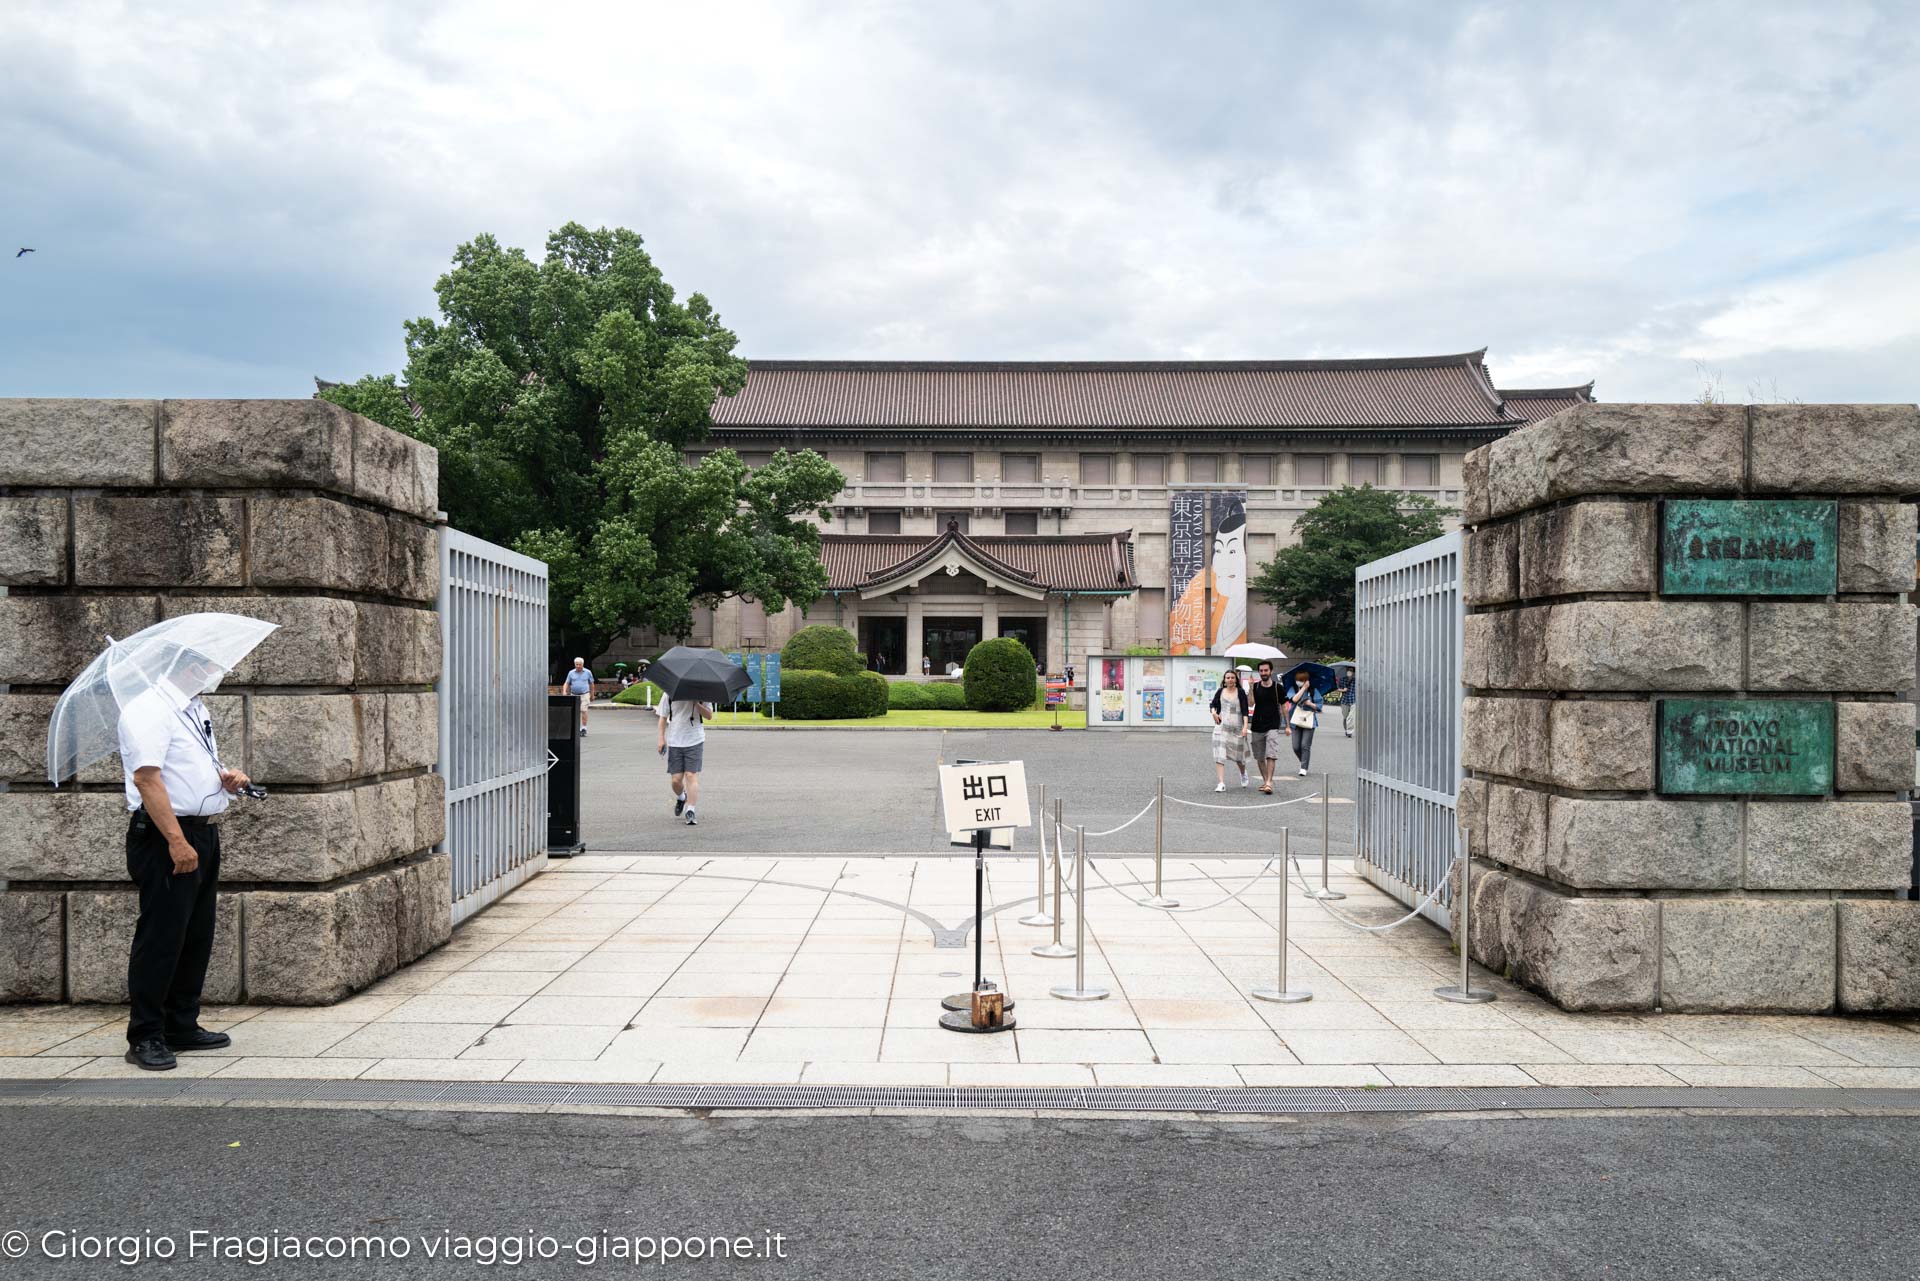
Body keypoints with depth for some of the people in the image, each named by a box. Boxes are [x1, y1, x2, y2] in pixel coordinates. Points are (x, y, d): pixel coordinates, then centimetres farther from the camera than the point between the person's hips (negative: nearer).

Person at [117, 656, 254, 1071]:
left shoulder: (198, 710, 17)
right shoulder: (148, 710, -13)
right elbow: (146, 777, -21)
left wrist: (225, 776, 8)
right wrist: (177, 842, -25)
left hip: (203, 834, 10)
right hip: (165, 836, -10)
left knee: (197, 936, 13)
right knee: (161, 937, -5)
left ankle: (182, 1026, 23)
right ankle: (145, 1037, 5)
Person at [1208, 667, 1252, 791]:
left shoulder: (1240, 692, -2)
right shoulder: (1220, 692, 5)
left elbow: (1245, 710, -7)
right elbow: (1213, 704, 20)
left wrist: (1245, 726, -17)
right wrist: (1213, 712, -1)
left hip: (1237, 727, -1)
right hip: (1221, 726, 1)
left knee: (1238, 753, 12)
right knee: (1219, 754, -10)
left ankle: (1243, 773, 44)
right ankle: (1221, 783, -11)